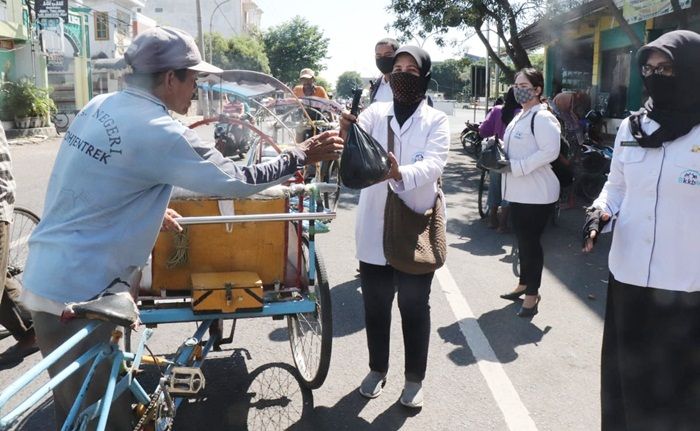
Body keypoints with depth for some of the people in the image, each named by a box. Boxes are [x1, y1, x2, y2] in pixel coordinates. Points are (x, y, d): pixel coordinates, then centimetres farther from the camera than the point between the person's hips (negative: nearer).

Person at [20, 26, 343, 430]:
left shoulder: (101, 106, 5)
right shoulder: (157, 131, -21)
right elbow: (236, 181, -18)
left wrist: (152, 210, 24)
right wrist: (301, 155, -7)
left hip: (50, 273, 9)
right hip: (78, 288, -9)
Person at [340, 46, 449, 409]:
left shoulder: (436, 122, -4)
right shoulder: (374, 114, 1)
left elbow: (432, 166, -21)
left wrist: (400, 173, -42)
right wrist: (345, 137, -38)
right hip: (375, 228, 2)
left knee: (414, 307, 10)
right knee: (375, 305, 14)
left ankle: (414, 377, 28)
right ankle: (377, 369, 35)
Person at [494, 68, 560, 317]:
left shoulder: (542, 117, -14)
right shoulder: (519, 116, 15)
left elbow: (550, 151, -24)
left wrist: (515, 166, -23)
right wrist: (501, 157, 4)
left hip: (536, 193, -9)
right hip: (518, 190, 9)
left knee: (531, 242, -1)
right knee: (522, 240, 17)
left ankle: (532, 294, 10)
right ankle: (524, 284, 32)